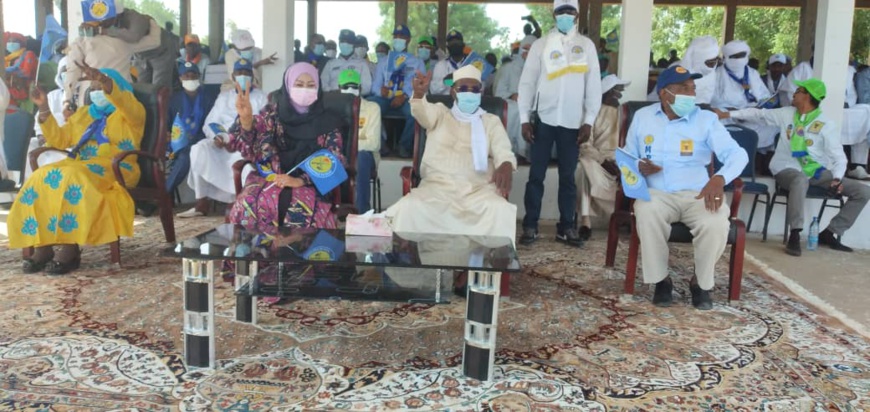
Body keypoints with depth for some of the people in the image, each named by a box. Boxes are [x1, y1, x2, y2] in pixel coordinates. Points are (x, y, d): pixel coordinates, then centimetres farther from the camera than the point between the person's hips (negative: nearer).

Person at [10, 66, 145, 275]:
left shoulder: (130, 113, 8)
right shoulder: (83, 114, 27)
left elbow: (127, 103, -17)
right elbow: (58, 140, 24)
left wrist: (104, 81, -34)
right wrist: (44, 109, 12)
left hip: (115, 170, -6)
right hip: (81, 167, 6)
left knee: (75, 178, -36)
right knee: (42, 178, -22)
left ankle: (70, 248, -36)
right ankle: (43, 246, -27)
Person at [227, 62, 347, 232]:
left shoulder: (327, 122, 8)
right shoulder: (273, 113, 10)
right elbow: (249, 146, -2)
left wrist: (299, 180, -15)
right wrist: (245, 118, -24)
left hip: (310, 185, -1)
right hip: (270, 178, 1)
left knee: (300, 208, -36)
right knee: (248, 204, -31)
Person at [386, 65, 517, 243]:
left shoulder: (492, 121, 17)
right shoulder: (439, 113, 17)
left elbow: (503, 152, 2)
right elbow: (422, 111, -7)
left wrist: (506, 166, -25)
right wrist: (419, 93, -33)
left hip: (478, 188, 0)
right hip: (437, 185, 0)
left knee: (502, 210, -32)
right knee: (409, 206, -30)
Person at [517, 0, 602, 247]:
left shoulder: (587, 45, 7)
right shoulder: (541, 45, 4)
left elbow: (593, 85, 4)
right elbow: (527, 82, 2)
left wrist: (589, 121, -3)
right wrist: (524, 118, -6)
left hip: (573, 122, 1)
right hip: (543, 119, -1)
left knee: (568, 176, 7)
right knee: (536, 175, 2)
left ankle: (566, 227, 15)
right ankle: (530, 226, 10)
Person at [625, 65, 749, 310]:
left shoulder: (707, 119, 1)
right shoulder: (642, 117, 8)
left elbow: (737, 154, -11)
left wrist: (720, 179, -34)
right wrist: (638, 168, -11)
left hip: (697, 194, 0)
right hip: (656, 193, 0)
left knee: (717, 223, -32)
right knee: (647, 213, -35)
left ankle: (701, 283, -3)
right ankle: (661, 280, -13)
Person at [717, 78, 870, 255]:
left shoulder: (827, 125, -2)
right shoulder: (786, 114, 5)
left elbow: (839, 157, -6)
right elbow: (758, 114, 15)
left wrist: (837, 178, -23)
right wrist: (729, 114, 10)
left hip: (816, 172, 2)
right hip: (788, 169, -2)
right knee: (801, 180, -41)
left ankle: (829, 233, -3)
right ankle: (795, 235, -36)